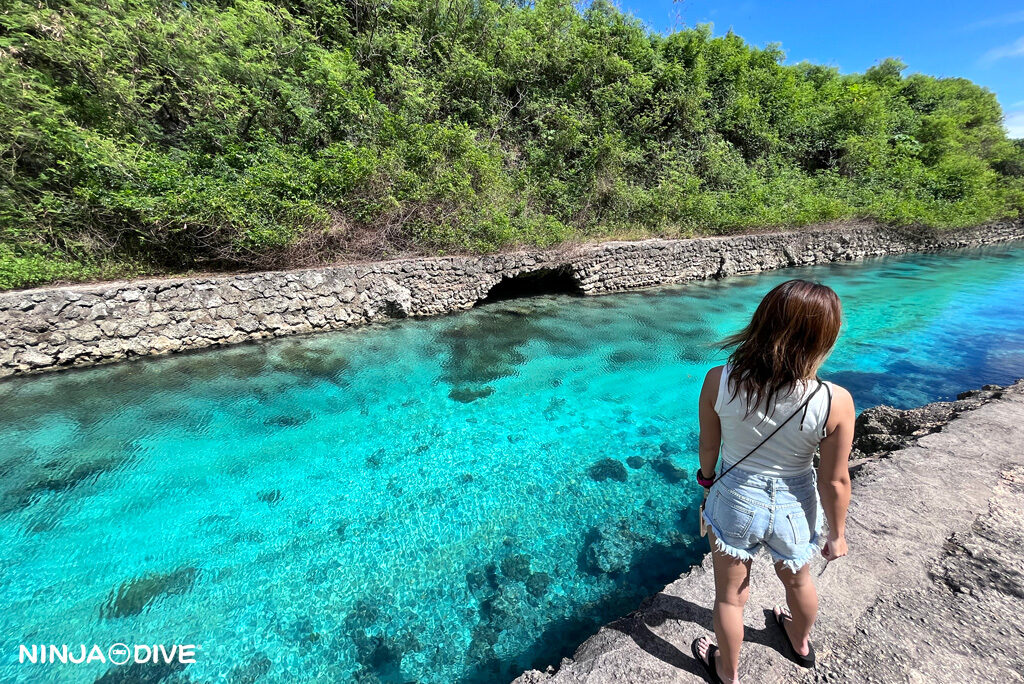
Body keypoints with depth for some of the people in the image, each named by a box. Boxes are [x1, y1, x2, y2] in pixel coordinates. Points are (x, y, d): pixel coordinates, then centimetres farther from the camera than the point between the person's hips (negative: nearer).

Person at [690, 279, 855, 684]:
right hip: (794, 508, 1)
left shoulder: (718, 381, -26)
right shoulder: (835, 402, -25)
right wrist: (837, 534, 6)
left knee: (730, 596, 24)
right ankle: (801, 644, 66)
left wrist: (707, 476, 13)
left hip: (735, 500, -1)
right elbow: (835, 481, -13)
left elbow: (708, 445, -10)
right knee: (798, 580, 35)